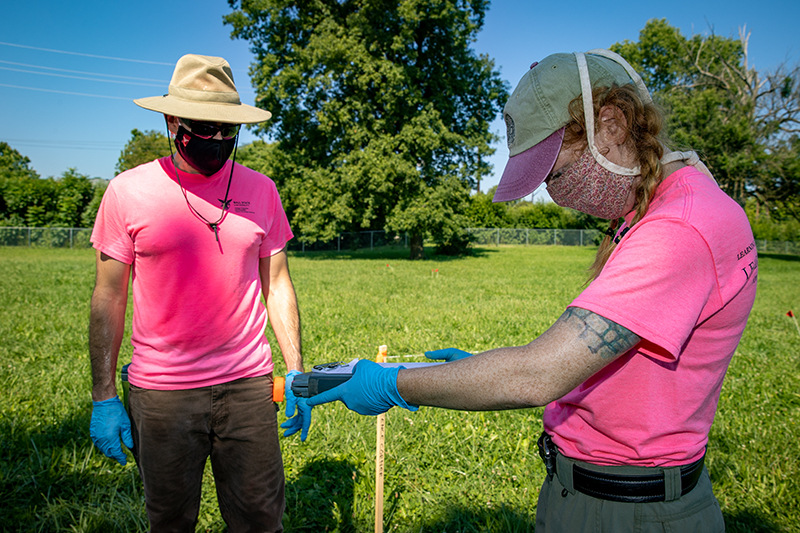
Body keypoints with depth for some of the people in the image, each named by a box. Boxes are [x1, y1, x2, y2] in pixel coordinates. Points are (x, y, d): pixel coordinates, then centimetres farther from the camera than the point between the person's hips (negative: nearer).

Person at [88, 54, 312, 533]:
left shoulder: (260, 191, 3)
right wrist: (104, 398, -1)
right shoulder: (128, 191, -3)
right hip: (160, 392, -1)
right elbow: (109, 298, 1)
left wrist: (296, 373, 3)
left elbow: (278, 286, 7)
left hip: (248, 384, 1)